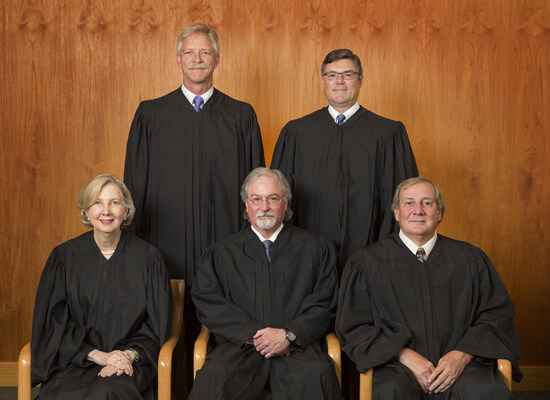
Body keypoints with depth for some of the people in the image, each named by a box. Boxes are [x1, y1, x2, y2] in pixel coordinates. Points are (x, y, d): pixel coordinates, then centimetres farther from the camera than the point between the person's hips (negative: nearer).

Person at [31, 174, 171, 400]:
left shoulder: (148, 257, 3)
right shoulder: (64, 257, 5)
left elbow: (157, 324, 6)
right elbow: (55, 322, 3)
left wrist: (130, 355, -13)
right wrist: (98, 355, -9)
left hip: (131, 361, -1)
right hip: (75, 359, 2)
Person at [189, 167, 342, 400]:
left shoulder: (315, 249, 13)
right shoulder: (222, 253, 16)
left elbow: (323, 305, 6)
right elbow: (208, 303, 5)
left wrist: (289, 335, -10)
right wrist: (253, 335, -8)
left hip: (298, 346, 0)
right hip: (239, 347, 1)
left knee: (316, 378, -33)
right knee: (214, 379, -30)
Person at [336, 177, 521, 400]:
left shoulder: (470, 259, 14)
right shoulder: (367, 263, 9)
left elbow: (497, 314, 9)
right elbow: (354, 327, 4)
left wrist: (463, 355, -9)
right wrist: (405, 356, -10)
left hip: (461, 364, 2)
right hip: (395, 365, -1)